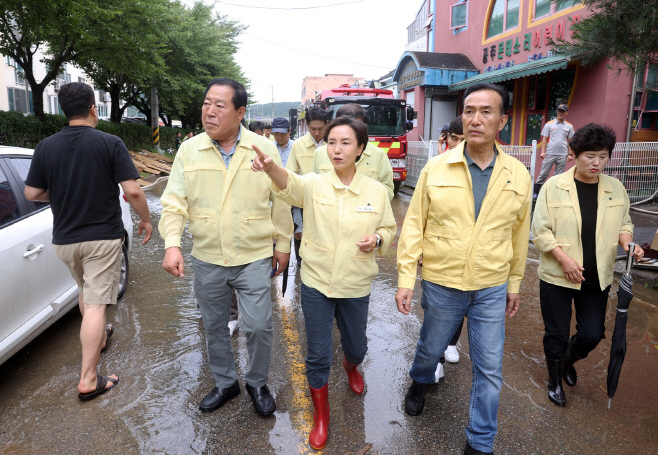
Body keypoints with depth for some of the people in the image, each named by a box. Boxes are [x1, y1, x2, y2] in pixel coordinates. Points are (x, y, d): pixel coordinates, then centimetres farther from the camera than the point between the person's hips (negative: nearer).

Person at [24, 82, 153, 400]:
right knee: (95, 303, -2)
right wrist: (145, 220, -1)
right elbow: (132, 191, -16)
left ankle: (99, 337, 49)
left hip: (64, 238, 5)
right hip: (103, 236, -4)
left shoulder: (46, 147, 0)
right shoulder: (111, 144, -11)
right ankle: (88, 380, 2)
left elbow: (32, 193, 4)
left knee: (85, 291, 27)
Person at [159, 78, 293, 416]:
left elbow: (280, 202, 1)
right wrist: (172, 244, -15)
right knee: (214, 327, 17)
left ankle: (257, 383, 29)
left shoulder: (265, 149, -5)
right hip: (206, 260, 3)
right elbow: (174, 203, -1)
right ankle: (224, 383, 40)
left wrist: (283, 245, 3)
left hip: (254, 258, -2)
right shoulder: (188, 151, -1)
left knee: (258, 327, 0)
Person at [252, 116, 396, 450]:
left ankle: (351, 365, 61)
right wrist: (270, 167, -55)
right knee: (317, 355, 9)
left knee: (356, 347, 21)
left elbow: (389, 228, 9)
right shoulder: (314, 184, -11)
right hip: (316, 284, -1)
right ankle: (321, 415, 35)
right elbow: (289, 184, -33)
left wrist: (378, 240, -15)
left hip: (356, 286, 2)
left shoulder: (376, 191, -5)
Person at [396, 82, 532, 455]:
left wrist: (514, 284, 11)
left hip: (492, 289, 1)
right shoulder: (436, 168, -8)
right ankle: (420, 384, 55)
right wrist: (406, 277, -7)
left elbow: (519, 234, 6)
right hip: (441, 284, -1)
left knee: (490, 370, 9)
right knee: (431, 349, 20)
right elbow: (414, 225, -5)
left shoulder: (519, 175, -3)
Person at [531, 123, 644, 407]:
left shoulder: (616, 188, 2)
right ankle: (555, 380, 34)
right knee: (557, 334, 9)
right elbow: (541, 230, -10)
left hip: (597, 278, 3)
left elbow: (624, 224, 13)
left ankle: (568, 360, 41)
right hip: (557, 276, -3)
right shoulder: (554, 187, -10)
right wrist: (564, 259, -19)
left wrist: (628, 243, -8)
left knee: (592, 335, 8)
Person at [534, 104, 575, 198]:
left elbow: (570, 141, 11)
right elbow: (544, 139, 3)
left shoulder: (569, 126, 10)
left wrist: (570, 154, 4)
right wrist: (543, 152, -6)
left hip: (562, 155, 2)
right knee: (543, 173, -3)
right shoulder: (549, 124, 5)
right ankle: (535, 192, 3)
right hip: (550, 154, -2)